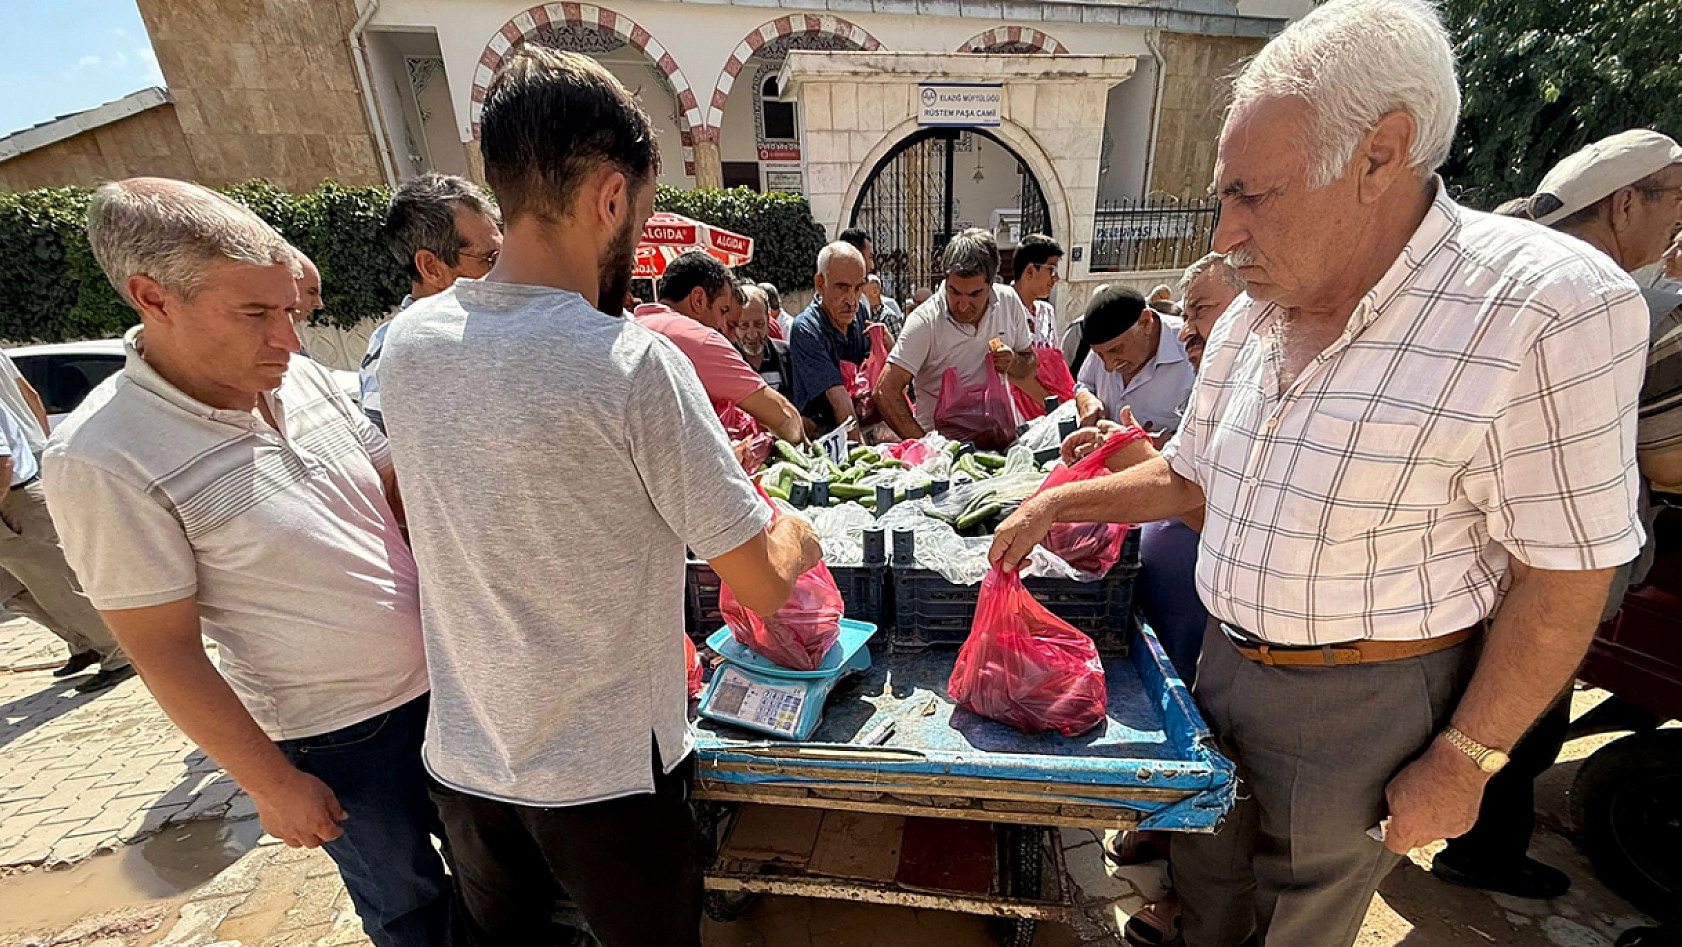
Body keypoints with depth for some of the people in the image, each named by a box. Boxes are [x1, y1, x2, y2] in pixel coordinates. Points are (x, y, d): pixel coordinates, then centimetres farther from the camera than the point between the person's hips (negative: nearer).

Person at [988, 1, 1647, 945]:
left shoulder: (1546, 310, -22)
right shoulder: (1250, 318, -2)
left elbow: (1564, 578, -17)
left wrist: (1463, 761, -13)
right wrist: (1058, 502, 1)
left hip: (1367, 699, -5)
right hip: (1226, 661, 6)